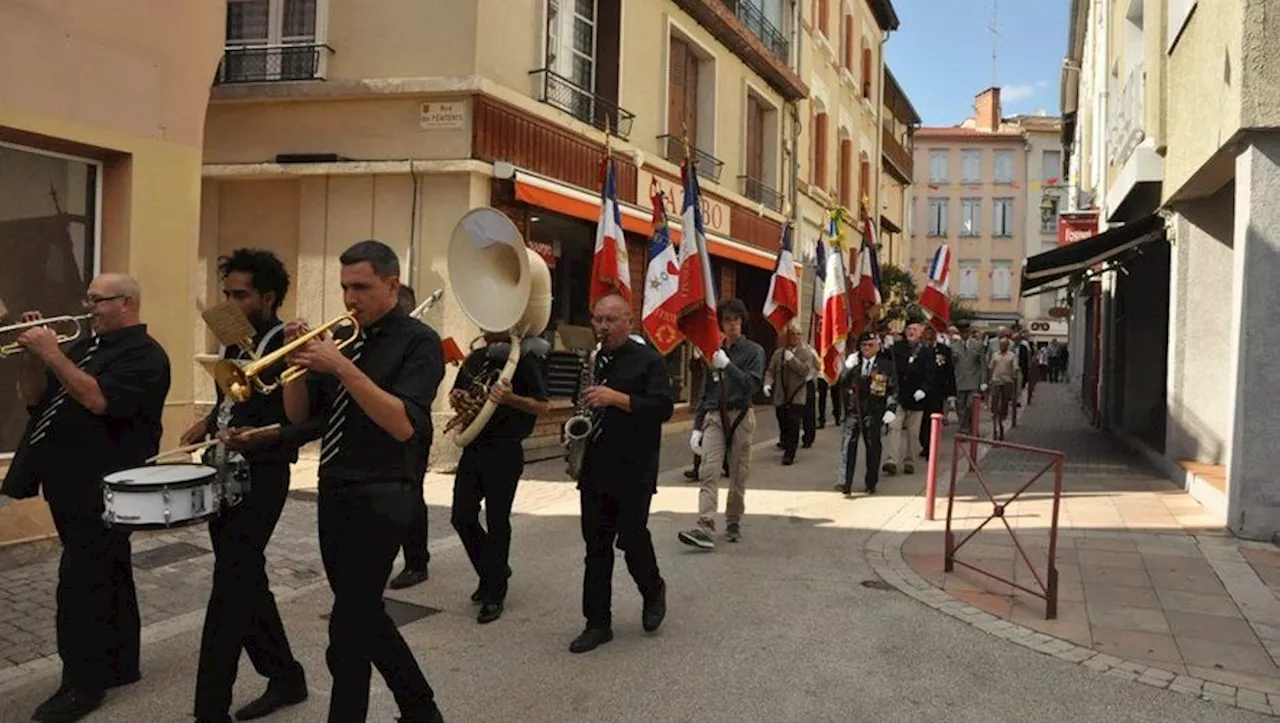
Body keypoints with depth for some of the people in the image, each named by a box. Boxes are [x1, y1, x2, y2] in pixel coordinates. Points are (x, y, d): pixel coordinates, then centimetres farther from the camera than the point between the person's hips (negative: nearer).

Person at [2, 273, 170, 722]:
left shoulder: (144, 355, -11)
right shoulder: (84, 345, 16)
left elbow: (98, 400, -25)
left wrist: (52, 353, -22)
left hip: (102, 487, -9)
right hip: (70, 484, 9)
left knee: (80, 586, -6)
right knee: (106, 578, 16)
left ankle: (83, 683, 4)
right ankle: (120, 664, 26)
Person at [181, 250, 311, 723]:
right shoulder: (233, 342, 10)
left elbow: (313, 420, -17)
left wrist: (262, 437, -30)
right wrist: (209, 422, 6)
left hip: (260, 480, -8)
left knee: (229, 591, -6)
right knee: (247, 583, 15)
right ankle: (286, 677, 31)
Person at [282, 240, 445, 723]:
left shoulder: (419, 342, -11)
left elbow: (403, 424, -24)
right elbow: (299, 415, 10)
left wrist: (341, 366, -28)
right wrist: (299, 360, -7)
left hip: (380, 498, -8)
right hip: (333, 492, 8)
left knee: (348, 629, -3)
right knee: (362, 614, 17)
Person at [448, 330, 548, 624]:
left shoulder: (523, 361, -7)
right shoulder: (474, 359, 12)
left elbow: (542, 407, -10)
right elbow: (458, 397, 23)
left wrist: (510, 399, -27)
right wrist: (457, 399, -1)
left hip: (505, 452, -6)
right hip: (473, 447, 6)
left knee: (497, 523, 0)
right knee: (462, 518, 7)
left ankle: (494, 595, 12)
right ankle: (494, 572, 30)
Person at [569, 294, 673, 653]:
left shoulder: (647, 360, -5)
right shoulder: (591, 361, 12)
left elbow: (664, 407, -16)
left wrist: (616, 398, -24)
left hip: (634, 472, -5)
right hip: (595, 470, 5)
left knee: (632, 539, 1)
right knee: (596, 547, 6)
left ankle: (653, 590, 31)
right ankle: (598, 623, 15)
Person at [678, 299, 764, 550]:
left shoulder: (754, 351, 2)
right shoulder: (714, 351, 12)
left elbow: (752, 385, -12)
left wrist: (727, 365, -20)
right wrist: (697, 426, 11)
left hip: (740, 416, -2)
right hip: (714, 416, 2)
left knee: (738, 475, 6)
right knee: (708, 472, -11)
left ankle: (733, 522, 23)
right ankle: (705, 529, -17)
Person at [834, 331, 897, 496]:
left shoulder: (886, 365, 3)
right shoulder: (852, 361, 8)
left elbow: (893, 389, 3)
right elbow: (840, 383, 3)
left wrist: (891, 409, -7)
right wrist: (847, 368, -12)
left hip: (874, 411, -1)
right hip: (853, 410, 1)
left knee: (873, 447, 9)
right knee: (848, 445, -9)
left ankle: (871, 484, 21)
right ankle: (844, 482, -11)